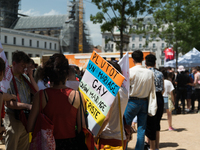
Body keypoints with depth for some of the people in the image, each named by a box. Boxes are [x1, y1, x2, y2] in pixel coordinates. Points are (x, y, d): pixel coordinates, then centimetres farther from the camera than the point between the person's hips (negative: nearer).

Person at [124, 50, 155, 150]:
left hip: (133, 101, -4)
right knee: (142, 128, 8)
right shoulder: (150, 73, 1)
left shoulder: (131, 71, -11)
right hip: (144, 102, 4)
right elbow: (152, 90, 5)